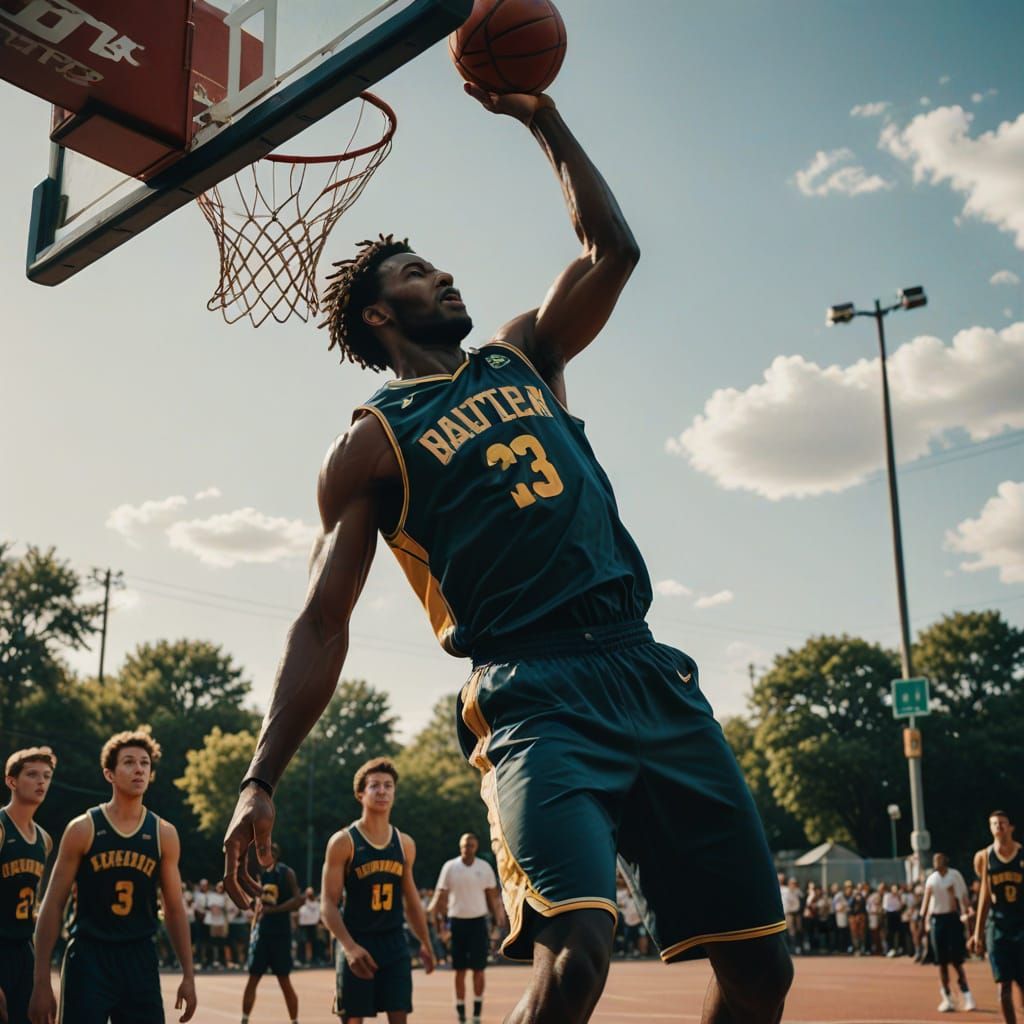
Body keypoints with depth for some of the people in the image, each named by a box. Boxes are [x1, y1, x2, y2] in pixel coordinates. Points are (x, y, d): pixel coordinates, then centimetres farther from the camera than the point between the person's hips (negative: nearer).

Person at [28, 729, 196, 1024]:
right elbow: (53, 905, -3)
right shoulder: (83, 829, -4)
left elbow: (174, 908, 10)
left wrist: (188, 975, 5)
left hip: (141, 960, 3)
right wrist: (42, 982, -7)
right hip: (88, 957, -3)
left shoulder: (164, 834, 4)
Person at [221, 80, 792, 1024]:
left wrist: (542, 118, 16)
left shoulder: (521, 357, 22)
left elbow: (613, 251, 17)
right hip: (534, 697, -5)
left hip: (650, 672, 5)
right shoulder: (373, 444, 7)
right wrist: (262, 780, -6)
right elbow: (324, 627, 2)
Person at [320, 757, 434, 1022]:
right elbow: (328, 904, -12)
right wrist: (349, 947, -24)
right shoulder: (343, 842, -9)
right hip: (357, 944, -4)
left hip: (395, 943, 4)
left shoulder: (405, 844, 7)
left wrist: (425, 944, 19)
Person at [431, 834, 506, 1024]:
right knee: (460, 969, 5)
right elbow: (441, 894, 1)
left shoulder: (485, 868, 2)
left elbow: (492, 896, 7)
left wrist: (498, 917, 1)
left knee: (478, 968, 0)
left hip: (478, 921, 0)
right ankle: (460, 1008, 13)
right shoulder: (450, 867, -1)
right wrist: (436, 916, -9)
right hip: (456, 921, 0)